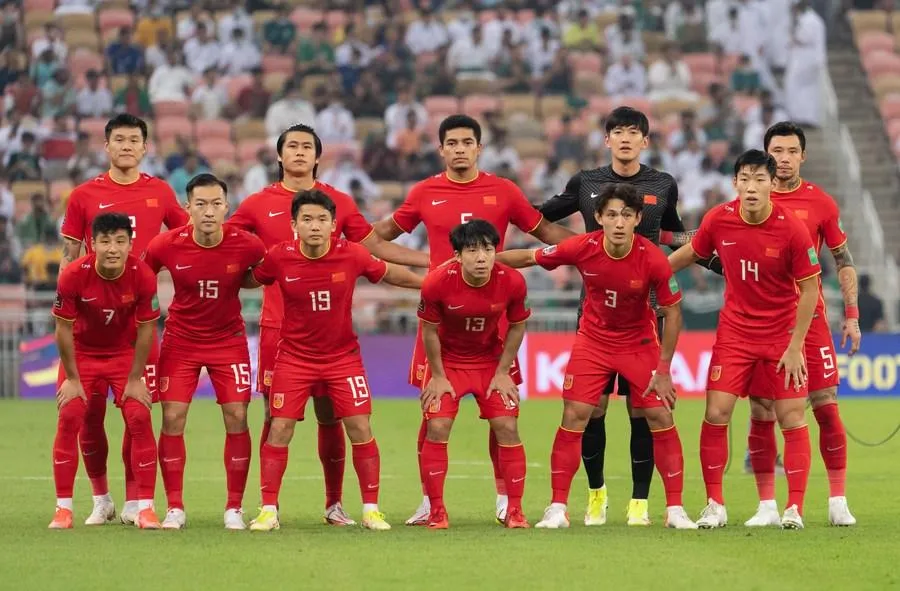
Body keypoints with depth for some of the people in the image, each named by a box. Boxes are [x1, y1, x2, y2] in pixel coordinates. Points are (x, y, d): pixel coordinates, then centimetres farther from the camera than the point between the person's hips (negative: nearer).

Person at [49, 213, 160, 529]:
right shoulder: (73, 276, -26)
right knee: (69, 418, -12)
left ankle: (145, 507, -5)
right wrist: (72, 378, -11)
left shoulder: (143, 276, -24)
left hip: (125, 353, 0)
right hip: (82, 352, 0)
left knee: (139, 418, -12)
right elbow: (64, 329, -15)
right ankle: (63, 508, -2)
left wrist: (135, 379, -8)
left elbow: (145, 330, -11)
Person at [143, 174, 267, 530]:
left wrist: (236, 283, -5)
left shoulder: (246, 246, -18)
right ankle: (175, 508, 4)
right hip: (180, 339, 0)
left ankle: (234, 508, 5)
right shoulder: (167, 246, -17)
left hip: (229, 338, 0)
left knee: (236, 418, -6)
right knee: (173, 419, -6)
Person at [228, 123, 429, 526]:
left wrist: (434, 261, 11)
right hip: (278, 327, -1)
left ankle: (334, 504, 12)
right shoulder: (259, 204, 5)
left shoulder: (338, 202, 8)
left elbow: (375, 246, 15)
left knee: (330, 415, 2)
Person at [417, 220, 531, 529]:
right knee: (437, 428, -12)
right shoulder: (437, 283, -27)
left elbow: (516, 327, -4)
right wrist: (438, 376, -7)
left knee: (507, 428, -7)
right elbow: (430, 331, -11)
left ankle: (514, 510, 4)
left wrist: (502, 373, -5)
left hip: (491, 361, 1)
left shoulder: (512, 282, -22)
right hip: (447, 361, -1)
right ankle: (436, 511, 0)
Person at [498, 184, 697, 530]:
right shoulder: (582, 248, -21)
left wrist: (663, 371, -12)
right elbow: (528, 257, -7)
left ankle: (675, 510, 3)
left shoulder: (653, 259, -24)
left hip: (639, 343, -1)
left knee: (661, 417, -6)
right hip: (593, 341, 1)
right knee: (573, 417, -6)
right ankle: (557, 508, 3)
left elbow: (673, 312, -12)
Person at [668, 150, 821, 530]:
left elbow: (809, 289, -10)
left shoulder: (792, 228, -17)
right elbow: (689, 254, 11)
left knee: (792, 417, -5)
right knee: (716, 413, -6)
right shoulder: (718, 220, -10)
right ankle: (715, 505, 5)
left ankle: (795, 508, 2)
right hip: (734, 332, 2)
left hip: (782, 334, -2)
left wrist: (795, 346, -11)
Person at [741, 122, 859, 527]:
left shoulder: (821, 203, 2)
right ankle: (767, 506, 6)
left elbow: (844, 261, 8)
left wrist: (851, 315, 3)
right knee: (761, 413, -1)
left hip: (809, 316, -1)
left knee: (826, 406, -2)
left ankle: (838, 503, 6)